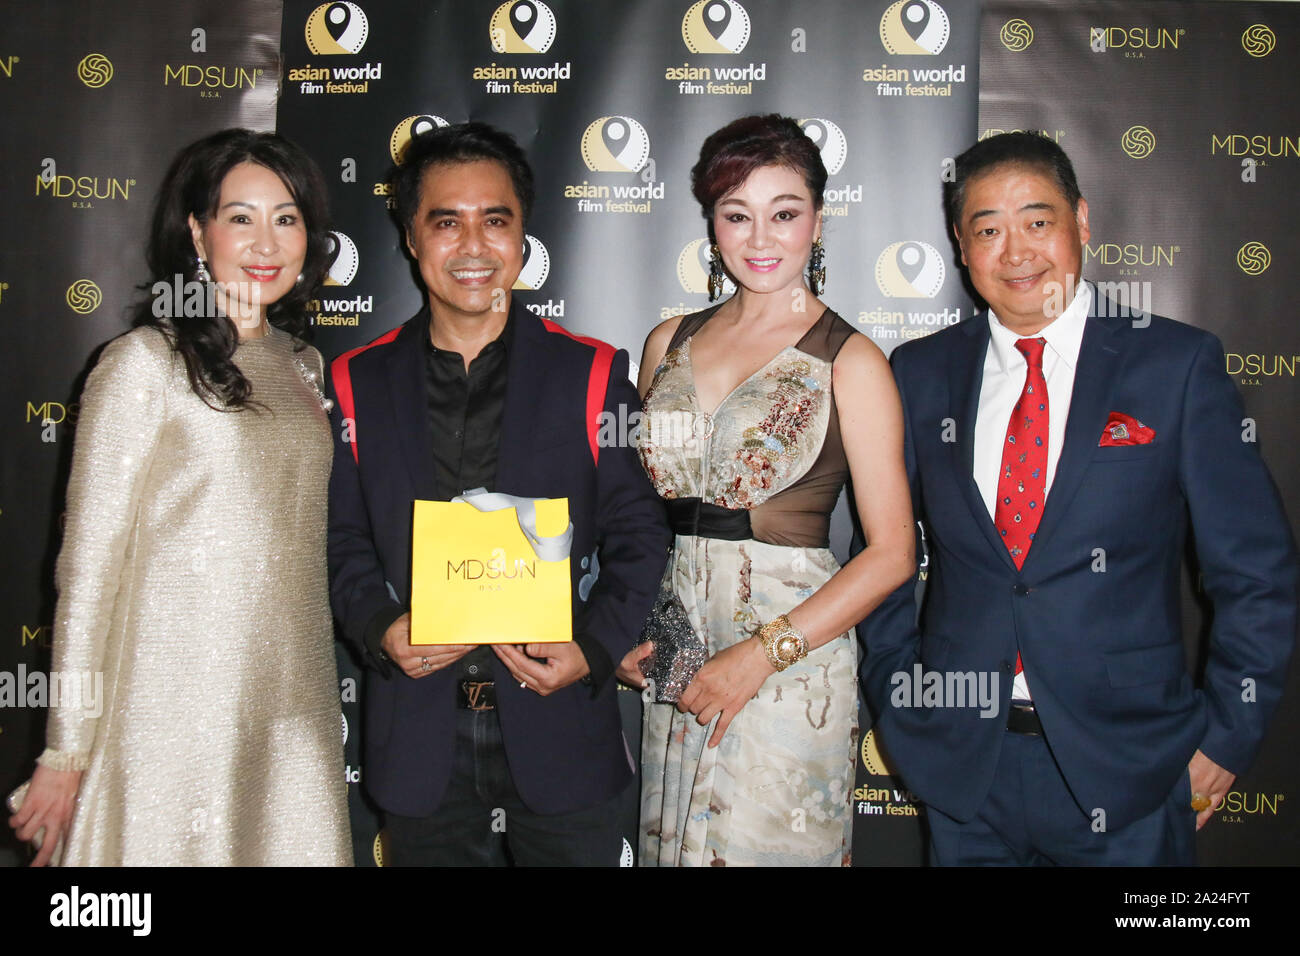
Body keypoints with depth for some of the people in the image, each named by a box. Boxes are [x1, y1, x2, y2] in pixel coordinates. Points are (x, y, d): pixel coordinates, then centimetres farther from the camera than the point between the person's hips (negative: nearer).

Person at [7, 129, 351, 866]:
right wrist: (67, 750, -8)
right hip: (175, 709, -5)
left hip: (296, 711, 5)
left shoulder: (304, 368, 10)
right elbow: (88, 562, -8)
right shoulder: (145, 363, -7)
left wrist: (333, 700, 13)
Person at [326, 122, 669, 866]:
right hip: (419, 742, 2)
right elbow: (344, 539, 6)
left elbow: (639, 533, -2)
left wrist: (595, 649, -14)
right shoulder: (359, 383, 3)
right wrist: (381, 629, -12)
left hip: (561, 728, -1)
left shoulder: (592, 374, -2)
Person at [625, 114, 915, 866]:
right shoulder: (669, 343, 8)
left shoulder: (850, 361, -6)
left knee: (770, 847, 7)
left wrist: (761, 654, -15)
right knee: (668, 845, 14)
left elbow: (891, 554, -9)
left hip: (788, 665, -4)